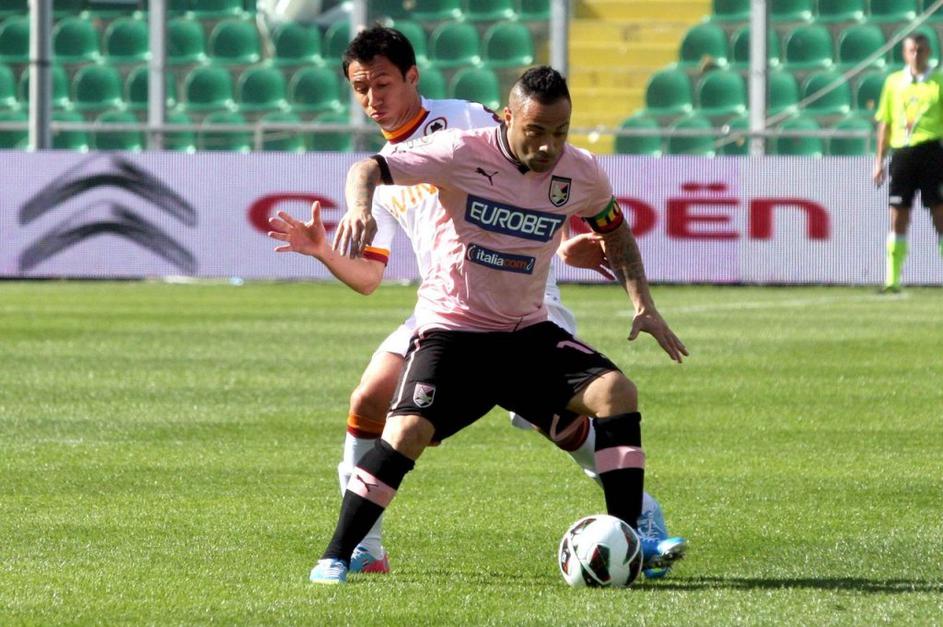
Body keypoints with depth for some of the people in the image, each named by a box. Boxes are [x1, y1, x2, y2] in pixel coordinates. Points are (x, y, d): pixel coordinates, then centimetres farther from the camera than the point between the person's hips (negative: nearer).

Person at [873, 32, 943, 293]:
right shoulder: (894, 82, 12)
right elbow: (885, 123, 16)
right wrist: (880, 160, 12)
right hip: (901, 152, 3)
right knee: (898, 218, 3)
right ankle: (892, 279, 7)